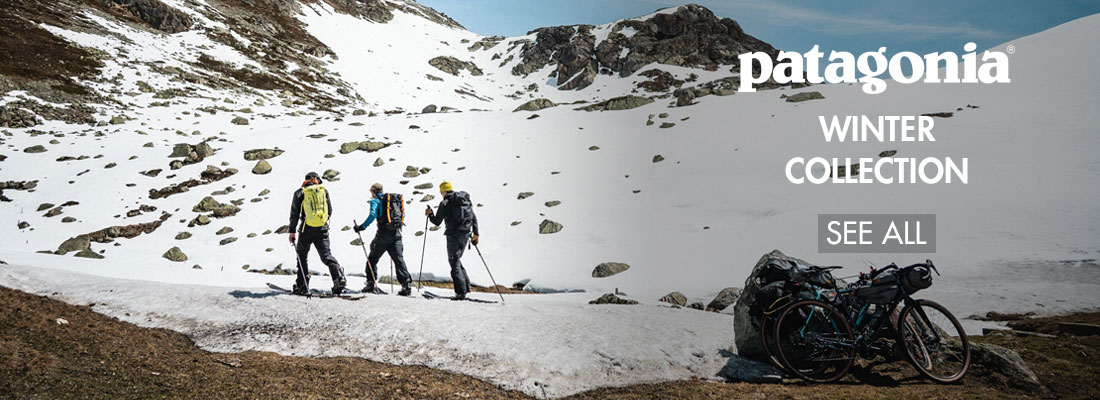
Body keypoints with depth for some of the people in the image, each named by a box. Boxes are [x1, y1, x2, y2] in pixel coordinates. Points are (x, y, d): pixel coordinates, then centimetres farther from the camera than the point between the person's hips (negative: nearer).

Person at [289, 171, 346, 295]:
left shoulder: (300, 192, 5)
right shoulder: (324, 191, 12)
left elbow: (294, 213, 1)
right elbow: (330, 212, 15)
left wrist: (292, 231, 4)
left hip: (307, 229, -2)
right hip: (323, 229, 2)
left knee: (302, 256, 13)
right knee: (326, 255, 1)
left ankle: (302, 286, 11)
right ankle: (339, 277, -23)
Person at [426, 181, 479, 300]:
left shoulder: (445, 203, -5)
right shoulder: (466, 200, 13)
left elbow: (437, 222, -1)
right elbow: (474, 217, 12)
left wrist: (430, 214, 17)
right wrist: (475, 233, 15)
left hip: (453, 234, -6)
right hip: (465, 234, 6)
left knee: (455, 262, -3)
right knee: (457, 260, 22)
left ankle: (461, 292, -9)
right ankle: (466, 286, 14)